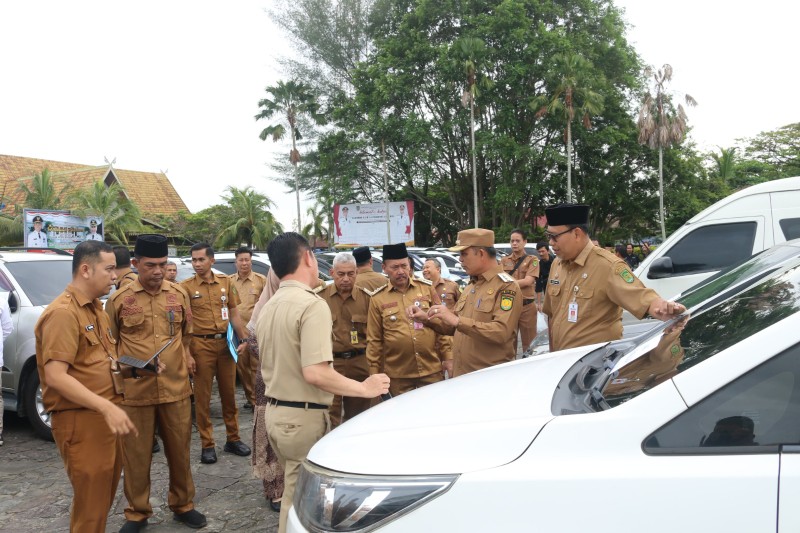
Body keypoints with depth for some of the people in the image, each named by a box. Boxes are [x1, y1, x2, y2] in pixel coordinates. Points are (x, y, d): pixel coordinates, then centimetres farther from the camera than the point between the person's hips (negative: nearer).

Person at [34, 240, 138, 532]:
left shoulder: (95, 308, 13)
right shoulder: (63, 313, -19)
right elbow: (55, 376, -26)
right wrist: (107, 407, -33)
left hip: (104, 415, 10)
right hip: (80, 420, -9)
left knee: (105, 494, 22)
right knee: (90, 502, 1)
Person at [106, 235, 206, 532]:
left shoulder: (179, 295, 4)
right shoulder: (118, 299, -3)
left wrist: (185, 358, 7)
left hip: (176, 388, 2)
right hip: (134, 391, -2)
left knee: (179, 451, 13)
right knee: (136, 455, 9)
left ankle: (183, 505, 31)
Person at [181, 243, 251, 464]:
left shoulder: (225, 282, 7)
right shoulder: (186, 286, -3)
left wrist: (243, 338, 1)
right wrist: (186, 353, -15)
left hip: (225, 342, 3)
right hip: (201, 344, -3)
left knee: (229, 392, 11)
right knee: (203, 396, 5)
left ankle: (233, 439, 25)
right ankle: (207, 445, 15)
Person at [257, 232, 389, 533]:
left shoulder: (269, 306, 7)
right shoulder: (312, 305, -19)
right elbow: (315, 373, -27)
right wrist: (364, 388, -16)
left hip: (274, 412, 8)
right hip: (303, 417, -8)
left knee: (294, 492, 22)